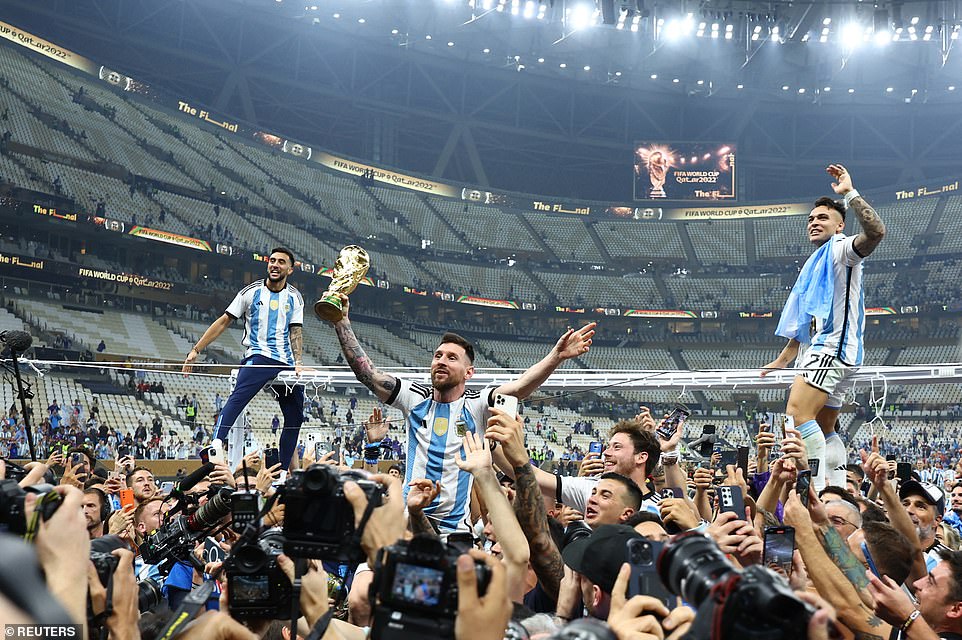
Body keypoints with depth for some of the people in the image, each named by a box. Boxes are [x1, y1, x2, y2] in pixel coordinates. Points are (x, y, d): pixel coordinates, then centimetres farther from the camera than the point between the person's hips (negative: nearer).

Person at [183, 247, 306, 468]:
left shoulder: (295, 297, 13)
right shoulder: (251, 291, 6)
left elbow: (296, 332, 10)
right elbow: (224, 322, 8)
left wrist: (298, 362, -7)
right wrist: (196, 350, 5)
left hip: (286, 363, 4)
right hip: (258, 357, -4)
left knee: (295, 417, 3)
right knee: (237, 398, -28)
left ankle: (282, 471, 13)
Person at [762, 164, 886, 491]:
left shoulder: (840, 249, -1)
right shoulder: (815, 263, 26)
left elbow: (876, 231, -26)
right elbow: (803, 323, 29)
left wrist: (849, 193, -23)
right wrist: (782, 360, 28)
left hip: (833, 346, -11)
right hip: (818, 351, 11)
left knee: (798, 414, -25)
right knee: (825, 430, 9)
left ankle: (819, 486, -28)